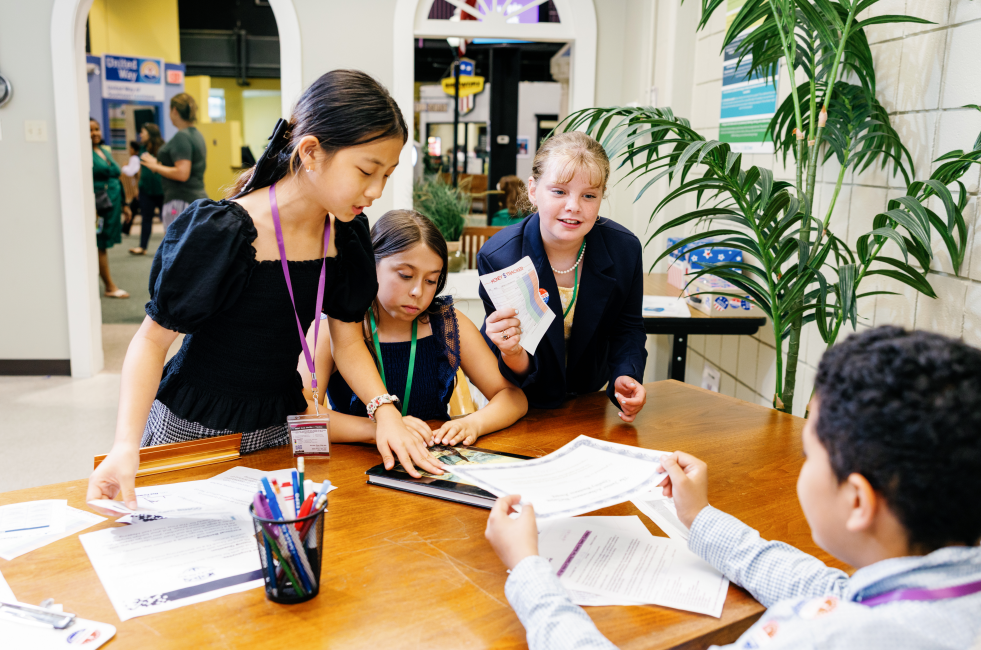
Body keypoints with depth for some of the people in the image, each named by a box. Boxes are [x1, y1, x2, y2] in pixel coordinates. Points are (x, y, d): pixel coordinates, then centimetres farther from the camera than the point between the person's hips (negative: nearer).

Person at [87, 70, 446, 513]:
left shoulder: (348, 234, -6)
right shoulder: (221, 232, -24)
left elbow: (348, 342, 1)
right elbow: (153, 338, -16)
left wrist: (385, 409, -15)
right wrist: (126, 444, -28)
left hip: (280, 425, 5)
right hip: (193, 428, -5)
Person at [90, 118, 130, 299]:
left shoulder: (106, 151, 18)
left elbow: (116, 179, 23)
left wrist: (124, 203, 22)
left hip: (113, 204, 8)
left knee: (103, 245, 10)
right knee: (101, 245, -2)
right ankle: (110, 287, 1)